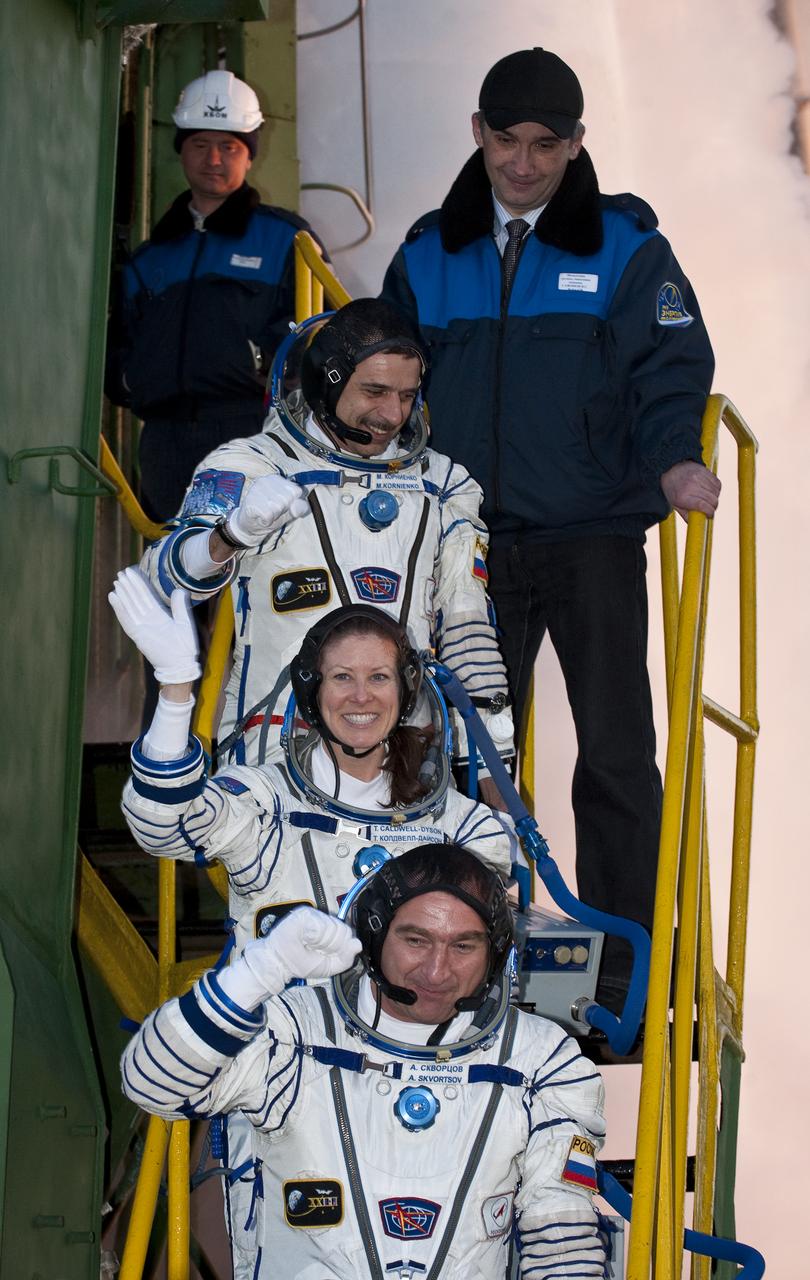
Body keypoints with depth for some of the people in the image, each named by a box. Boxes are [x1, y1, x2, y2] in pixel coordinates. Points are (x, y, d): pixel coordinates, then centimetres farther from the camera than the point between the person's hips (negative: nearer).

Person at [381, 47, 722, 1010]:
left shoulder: (624, 246, 0)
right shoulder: (431, 256, 10)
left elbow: (670, 365, -6)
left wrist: (675, 458, -24)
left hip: (594, 541, -3)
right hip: (474, 544, 3)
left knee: (616, 755, -4)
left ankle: (620, 974, 4)